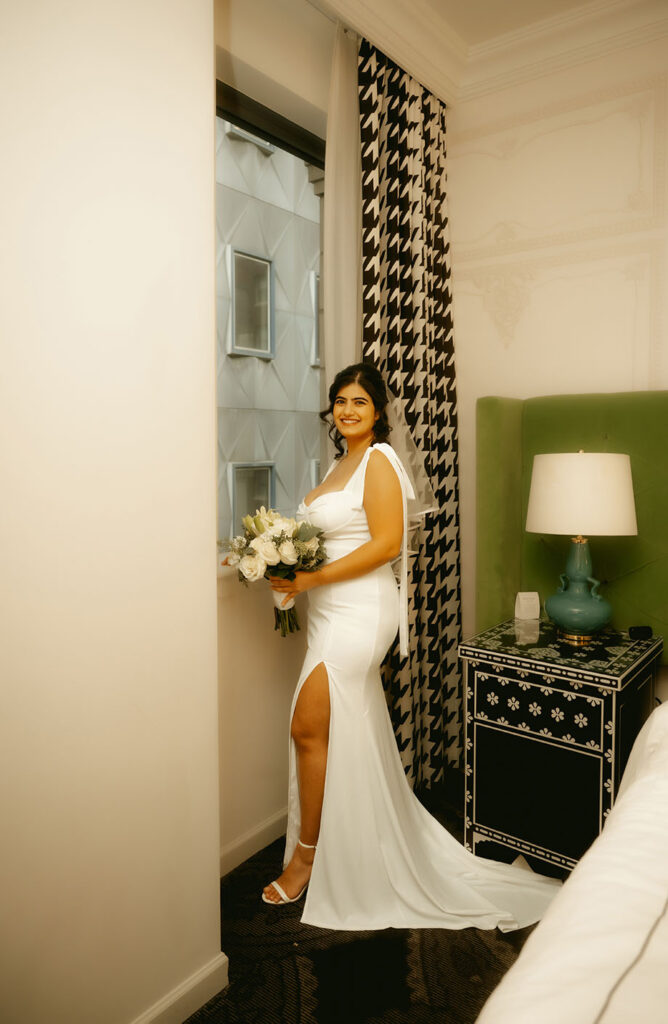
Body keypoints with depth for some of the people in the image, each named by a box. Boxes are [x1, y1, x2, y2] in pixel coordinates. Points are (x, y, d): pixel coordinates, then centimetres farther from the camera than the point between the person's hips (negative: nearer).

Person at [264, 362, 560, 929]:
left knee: (308, 729, -4)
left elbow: (386, 544, -19)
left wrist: (311, 579, -19)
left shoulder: (379, 459, -11)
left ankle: (306, 855, 15)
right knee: (348, 737, 15)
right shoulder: (339, 464, 16)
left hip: (361, 610, -9)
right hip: (333, 612, 9)